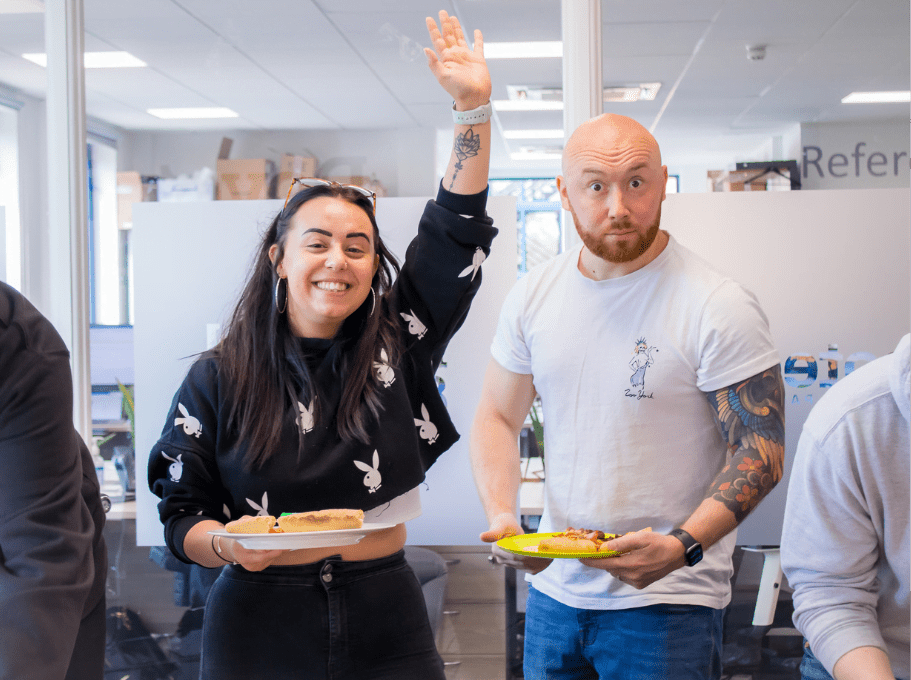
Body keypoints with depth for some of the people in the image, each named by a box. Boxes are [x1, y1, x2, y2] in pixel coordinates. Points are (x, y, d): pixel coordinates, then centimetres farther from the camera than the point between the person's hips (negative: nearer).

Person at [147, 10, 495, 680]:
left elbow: (456, 233, -4)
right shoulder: (218, 378, -4)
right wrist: (227, 543, -22)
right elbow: (181, 513, 0)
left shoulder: (396, 345, 1)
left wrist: (474, 106, -11)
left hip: (385, 626, 2)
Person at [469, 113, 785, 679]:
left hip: (670, 601, -4)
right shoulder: (534, 296, 1)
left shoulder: (720, 308, -14)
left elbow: (761, 451, -13)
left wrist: (680, 546, -26)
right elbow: (498, 418, 9)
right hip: (554, 586, 5)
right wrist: (502, 516, -8)